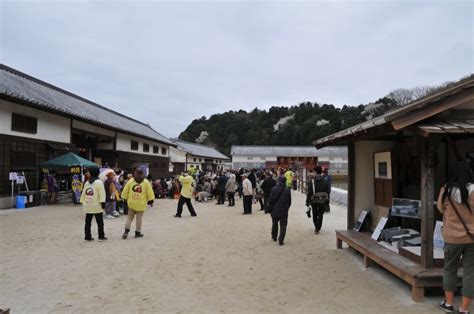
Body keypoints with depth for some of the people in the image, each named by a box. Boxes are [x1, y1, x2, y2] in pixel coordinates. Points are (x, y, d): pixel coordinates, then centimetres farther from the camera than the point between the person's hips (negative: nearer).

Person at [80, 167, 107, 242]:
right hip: (96, 206, -5)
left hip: (87, 206, 5)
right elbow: (102, 193, -16)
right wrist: (103, 202, -16)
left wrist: (83, 202, 19)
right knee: (100, 222, 3)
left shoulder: (86, 182, 11)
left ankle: (87, 237, 14)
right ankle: (101, 236, 5)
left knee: (88, 222, 11)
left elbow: (83, 193, 14)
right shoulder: (99, 182, -8)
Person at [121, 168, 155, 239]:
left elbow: (125, 191, 1)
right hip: (141, 204, -1)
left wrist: (125, 199, 15)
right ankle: (138, 232, 14)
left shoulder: (130, 181, -5)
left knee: (129, 217, 14)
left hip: (131, 203, 1)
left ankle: (126, 231, 6)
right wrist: (150, 201, 7)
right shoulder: (146, 182, -7)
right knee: (139, 218, 9)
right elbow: (149, 193, -4)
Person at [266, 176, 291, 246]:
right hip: (284, 211, 0)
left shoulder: (274, 189, -10)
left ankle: (274, 237, 34)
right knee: (283, 226, 5)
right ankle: (281, 240, -1)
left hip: (275, 210, 0)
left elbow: (270, 200, -6)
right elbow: (289, 202, 1)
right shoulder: (288, 190, -6)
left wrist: (269, 209, 8)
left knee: (274, 224, 20)